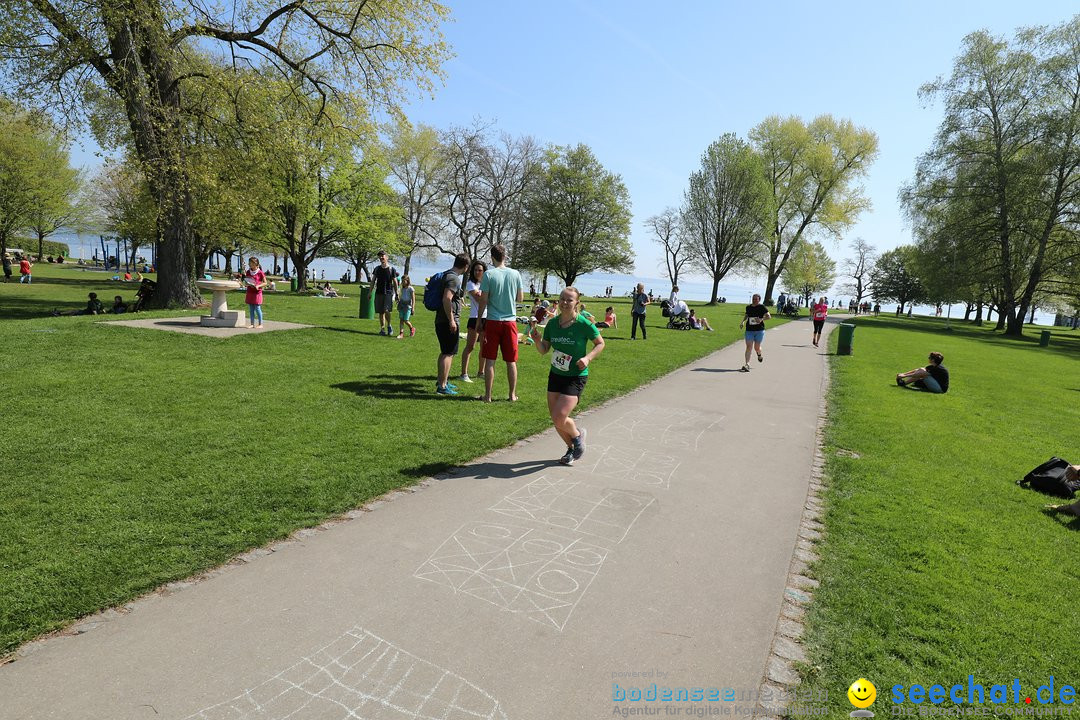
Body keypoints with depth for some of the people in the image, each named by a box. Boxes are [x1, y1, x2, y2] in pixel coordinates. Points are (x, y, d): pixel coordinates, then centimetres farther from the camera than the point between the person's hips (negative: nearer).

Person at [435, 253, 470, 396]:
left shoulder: (446, 275, 14)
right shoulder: (454, 278, -16)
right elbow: (446, 299, -26)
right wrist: (451, 320, -24)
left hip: (441, 320, 10)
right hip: (448, 322, -10)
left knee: (444, 352, 20)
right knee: (449, 353, -5)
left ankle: (441, 380, 32)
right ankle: (442, 386, -3)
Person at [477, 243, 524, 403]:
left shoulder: (489, 274, -7)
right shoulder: (515, 274, 1)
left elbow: (483, 300, -7)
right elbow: (520, 298, 7)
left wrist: (479, 319, 4)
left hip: (492, 321, -2)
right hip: (510, 321, 2)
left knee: (490, 360, 4)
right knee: (511, 361, 10)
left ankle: (488, 395, 7)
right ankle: (512, 394, 17)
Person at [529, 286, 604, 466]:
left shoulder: (584, 324, -15)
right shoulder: (552, 324, -2)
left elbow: (600, 343, -2)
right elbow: (543, 350, 5)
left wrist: (588, 358, -18)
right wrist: (537, 340, -15)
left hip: (576, 377, -5)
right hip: (555, 375, 5)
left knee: (559, 418, -16)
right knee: (556, 420, 8)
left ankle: (578, 434, 18)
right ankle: (571, 449, 34)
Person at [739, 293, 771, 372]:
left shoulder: (762, 307, -4)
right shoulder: (748, 307, 8)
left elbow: (769, 316, -8)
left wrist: (762, 319, -25)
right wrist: (743, 321, 9)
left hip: (759, 330, -3)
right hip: (749, 330, 3)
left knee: (756, 347, 2)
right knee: (748, 347, -8)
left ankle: (759, 355, 39)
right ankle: (747, 364, -12)